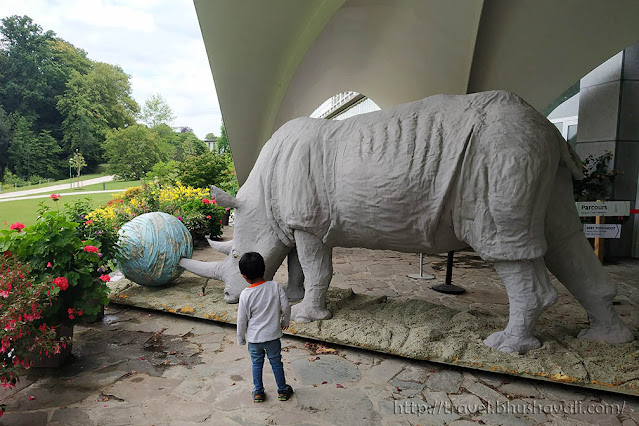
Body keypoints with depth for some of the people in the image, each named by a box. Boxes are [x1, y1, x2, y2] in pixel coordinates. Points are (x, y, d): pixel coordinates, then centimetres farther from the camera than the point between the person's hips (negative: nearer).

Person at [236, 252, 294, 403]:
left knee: (256, 364, 19)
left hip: (254, 338, -1)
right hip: (273, 335, 1)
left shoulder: (245, 295, -18)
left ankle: (258, 392, 32)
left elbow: (242, 320, -9)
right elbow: (286, 307, -6)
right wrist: (285, 322, 13)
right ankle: (282, 391, 31)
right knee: (276, 362, 18)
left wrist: (241, 339, 6)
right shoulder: (275, 286, -15)